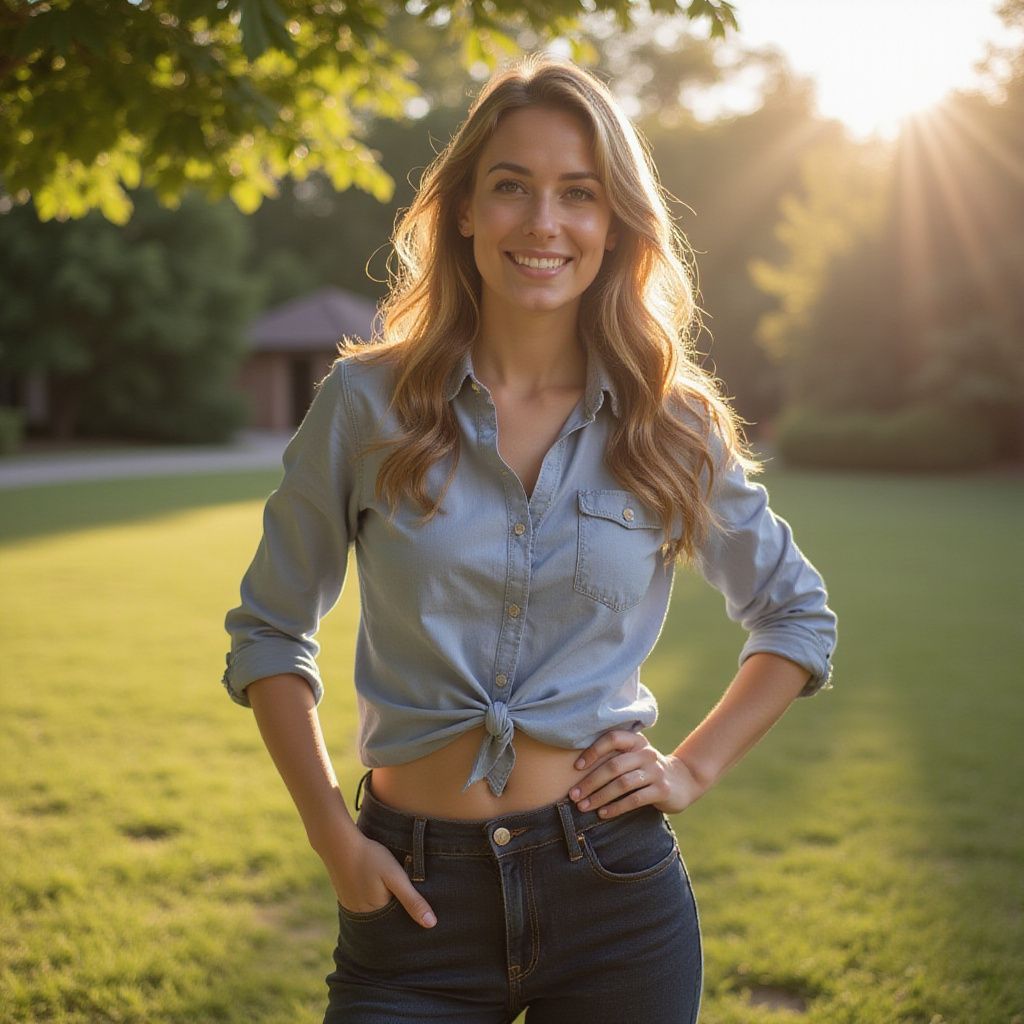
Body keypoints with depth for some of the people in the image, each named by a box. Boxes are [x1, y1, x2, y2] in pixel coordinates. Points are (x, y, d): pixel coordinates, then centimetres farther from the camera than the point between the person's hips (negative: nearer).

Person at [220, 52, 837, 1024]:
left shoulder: (672, 424, -2)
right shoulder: (367, 402, -5)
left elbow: (798, 618, 12)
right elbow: (269, 631, 4)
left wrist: (694, 767, 1)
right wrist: (333, 839, -4)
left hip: (616, 888, 1)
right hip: (417, 903, -1)